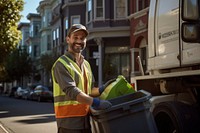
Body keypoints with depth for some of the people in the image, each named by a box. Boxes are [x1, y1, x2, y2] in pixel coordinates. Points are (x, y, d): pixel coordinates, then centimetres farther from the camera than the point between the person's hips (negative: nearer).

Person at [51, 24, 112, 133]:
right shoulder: (61, 64, -10)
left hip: (85, 120, 8)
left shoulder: (86, 64, 15)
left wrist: (102, 90, -2)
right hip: (69, 121, -7)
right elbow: (71, 91, -22)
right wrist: (96, 103, -28)